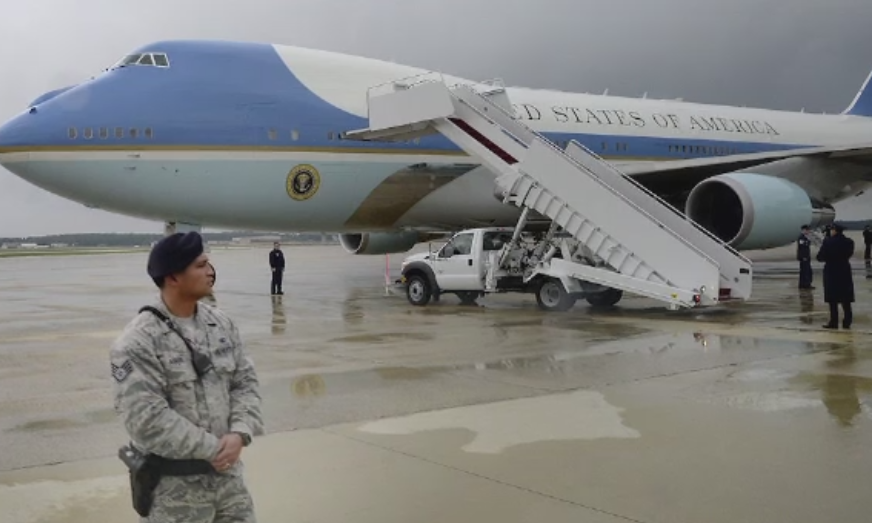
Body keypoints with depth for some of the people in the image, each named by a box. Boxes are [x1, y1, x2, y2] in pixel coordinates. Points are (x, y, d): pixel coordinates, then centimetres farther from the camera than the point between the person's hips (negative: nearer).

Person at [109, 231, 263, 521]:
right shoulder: (138, 343, -18)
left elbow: (245, 381, 5)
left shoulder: (221, 323, 3)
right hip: (172, 488, -6)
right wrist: (213, 448, -18)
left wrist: (239, 433, -13)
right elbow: (147, 421, -23)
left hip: (226, 472, 6)